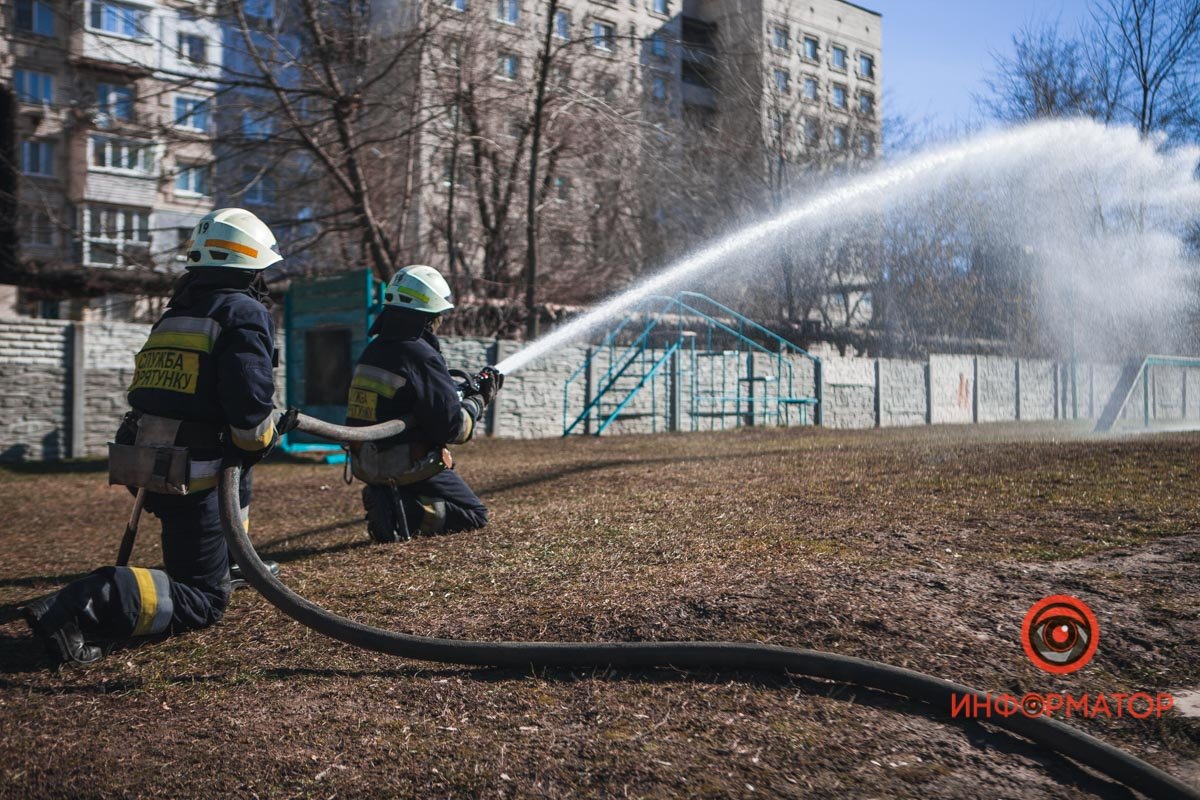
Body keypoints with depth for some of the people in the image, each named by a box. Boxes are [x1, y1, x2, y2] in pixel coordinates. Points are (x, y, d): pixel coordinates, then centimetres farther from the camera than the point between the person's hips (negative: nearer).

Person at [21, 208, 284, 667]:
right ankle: (96, 600, -24)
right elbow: (250, 412, -20)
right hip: (194, 478, -8)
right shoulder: (245, 313, -8)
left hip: (146, 467, 8)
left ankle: (238, 563, 38)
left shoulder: (176, 314, 18)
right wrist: (262, 441, 2)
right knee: (204, 600, -3)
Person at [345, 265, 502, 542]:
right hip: (410, 468, -9)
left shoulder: (372, 351, 7)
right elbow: (453, 428, -19)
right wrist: (479, 400, 0)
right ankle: (404, 513, -11)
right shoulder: (422, 356, -19)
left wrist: (463, 391, 13)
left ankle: (388, 500, 7)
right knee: (474, 515, 8)